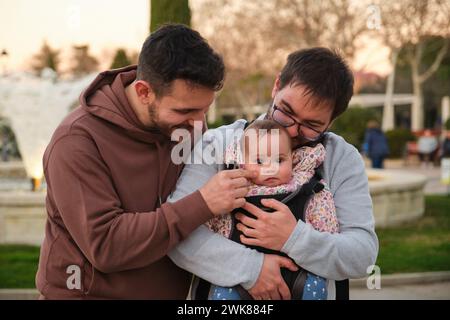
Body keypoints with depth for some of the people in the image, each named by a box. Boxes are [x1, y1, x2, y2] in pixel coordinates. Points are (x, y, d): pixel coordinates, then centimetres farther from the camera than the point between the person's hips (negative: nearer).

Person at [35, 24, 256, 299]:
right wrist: (203, 204, -33)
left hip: (172, 291, 5)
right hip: (94, 291, -5)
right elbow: (105, 245, -28)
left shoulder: (187, 124, -6)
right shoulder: (78, 141, -22)